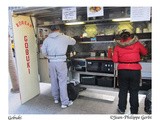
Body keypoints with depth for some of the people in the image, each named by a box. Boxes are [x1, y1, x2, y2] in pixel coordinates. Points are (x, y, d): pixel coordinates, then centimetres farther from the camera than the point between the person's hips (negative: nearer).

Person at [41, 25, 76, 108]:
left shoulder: (47, 39, 5)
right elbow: (74, 42, 14)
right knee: (62, 82, 2)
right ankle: (65, 102, 9)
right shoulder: (64, 37, -2)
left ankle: (56, 98, 32)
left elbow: (43, 51, 7)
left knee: (54, 80, 16)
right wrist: (68, 39, 33)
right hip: (61, 61, -3)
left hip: (51, 62, 4)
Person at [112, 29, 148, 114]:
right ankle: (134, 111, 22)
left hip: (122, 70, 0)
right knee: (134, 91, 11)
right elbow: (145, 52, 12)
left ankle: (121, 109, 26)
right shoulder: (137, 43, -1)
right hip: (135, 70, 0)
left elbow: (115, 60, -5)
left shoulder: (118, 46, -2)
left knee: (123, 90, 14)